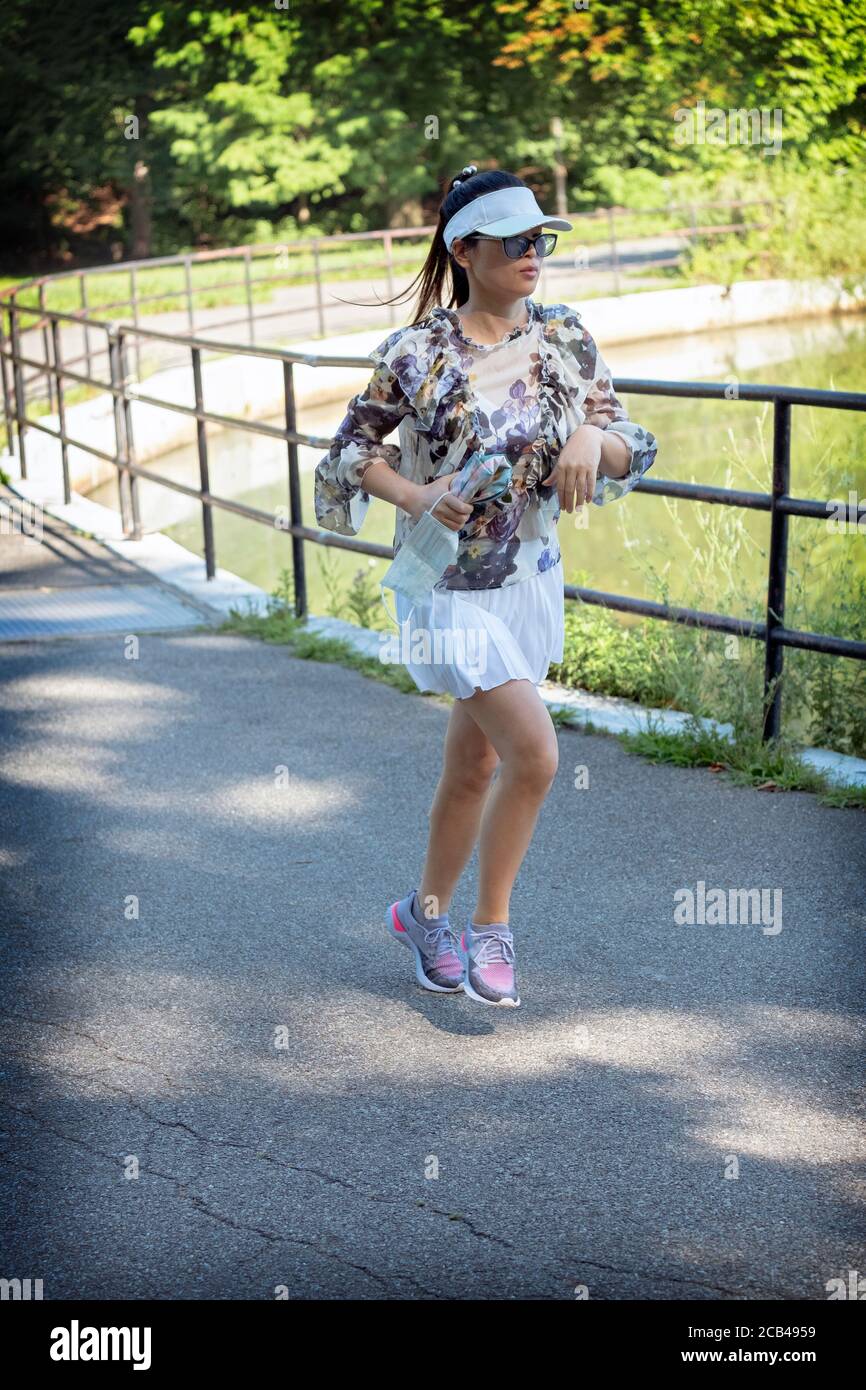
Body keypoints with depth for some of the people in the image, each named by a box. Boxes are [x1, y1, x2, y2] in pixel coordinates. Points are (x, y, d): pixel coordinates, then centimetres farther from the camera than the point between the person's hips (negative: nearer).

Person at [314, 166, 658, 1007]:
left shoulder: (565, 340, 2)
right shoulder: (416, 356, -11)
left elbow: (634, 449, 4)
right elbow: (350, 447, -1)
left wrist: (594, 440, -18)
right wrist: (416, 495, -18)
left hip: (530, 579, 5)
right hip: (449, 585, -5)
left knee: (475, 764, 14)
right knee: (534, 754, -14)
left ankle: (426, 911, 35)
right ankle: (491, 928, 8)